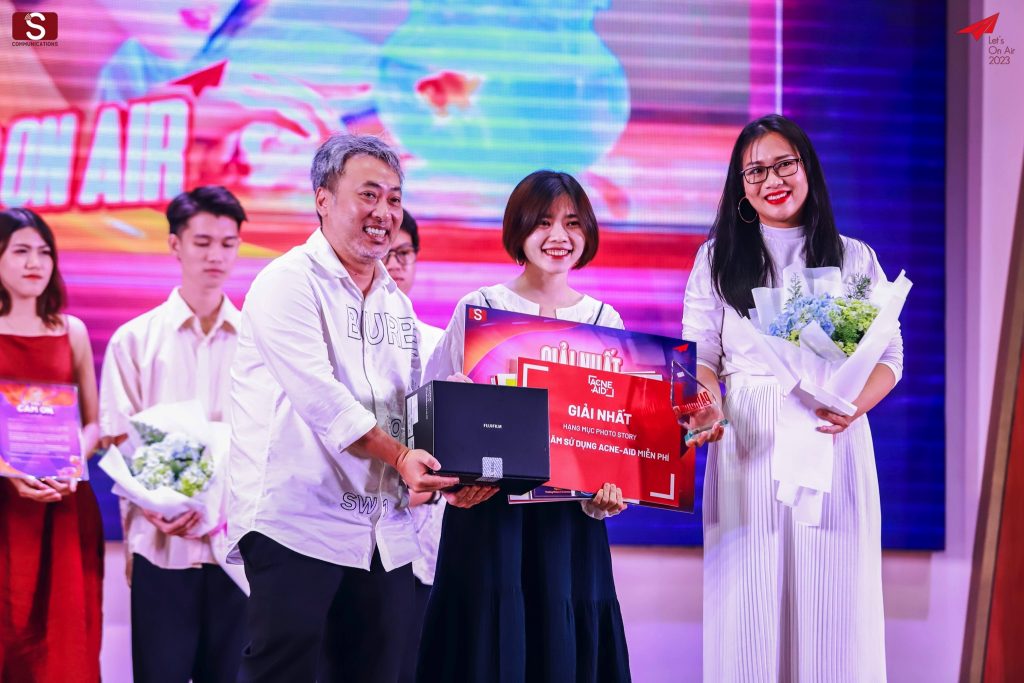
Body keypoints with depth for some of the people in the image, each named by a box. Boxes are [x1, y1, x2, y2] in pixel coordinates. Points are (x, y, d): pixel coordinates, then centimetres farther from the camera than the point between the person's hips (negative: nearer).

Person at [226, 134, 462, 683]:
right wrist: (399, 456, -23)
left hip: (384, 531, 7)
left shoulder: (397, 303, 18)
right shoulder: (290, 283, -6)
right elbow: (320, 396, -17)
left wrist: (447, 468, -3)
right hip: (299, 520, -7)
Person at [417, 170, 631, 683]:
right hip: (488, 512, -2)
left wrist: (610, 490, -10)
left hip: (571, 517, 2)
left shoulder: (604, 319, 8)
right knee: (490, 640, -1)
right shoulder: (479, 308, 1)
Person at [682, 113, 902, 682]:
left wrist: (854, 405, -14)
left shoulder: (854, 259, 11)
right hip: (746, 446, 0)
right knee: (748, 598, -2)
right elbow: (701, 354, 7)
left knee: (832, 599, -2)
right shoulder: (717, 259, 12)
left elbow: (889, 356, 7)